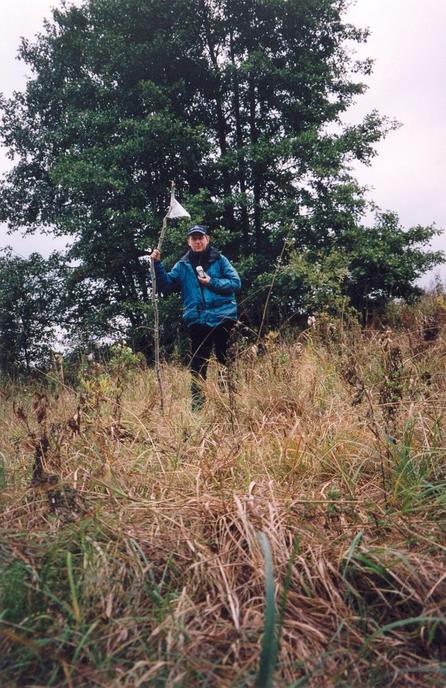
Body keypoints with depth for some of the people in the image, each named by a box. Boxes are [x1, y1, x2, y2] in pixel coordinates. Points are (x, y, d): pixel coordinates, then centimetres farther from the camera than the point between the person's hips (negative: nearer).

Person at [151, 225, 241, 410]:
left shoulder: (219, 260, 4)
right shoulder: (182, 265, 10)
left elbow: (235, 282, -3)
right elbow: (166, 286, 3)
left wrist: (212, 282, -13)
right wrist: (157, 265, -9)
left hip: (223, 317, -2)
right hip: (197, 321, 2)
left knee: (227, 360, 4)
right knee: (198, 364, 6)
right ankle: (197, 405, 12)